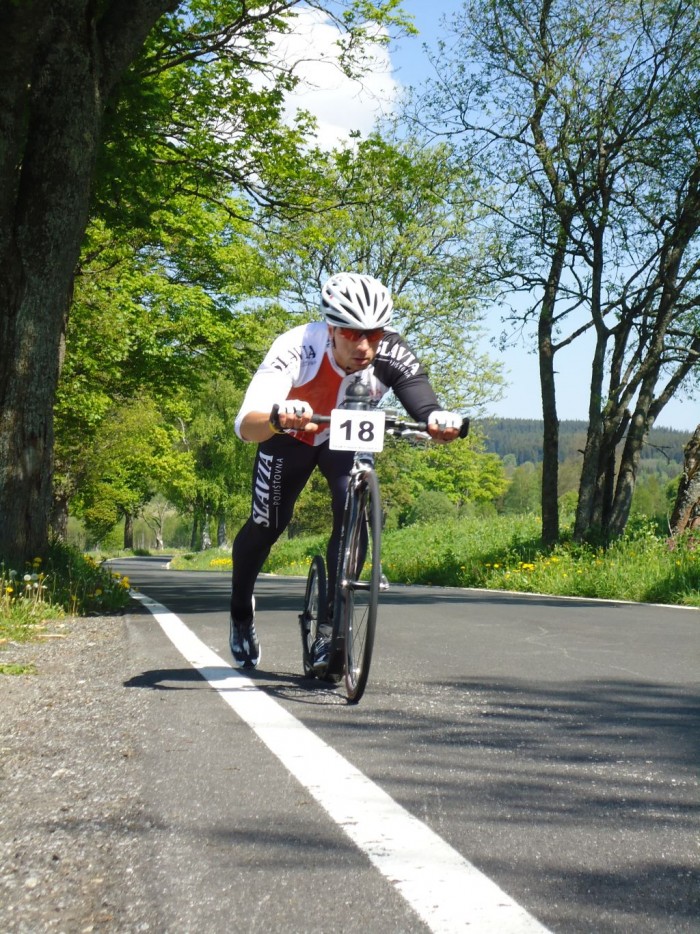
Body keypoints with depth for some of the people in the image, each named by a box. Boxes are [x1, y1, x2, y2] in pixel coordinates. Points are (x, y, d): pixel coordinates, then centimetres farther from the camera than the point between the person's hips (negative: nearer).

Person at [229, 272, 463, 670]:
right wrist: (276, 419, -72)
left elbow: (424, 405, -42)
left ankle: (331, 626, -6)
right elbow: (246, 425, -50)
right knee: (267, 525, 0)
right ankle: (241, 612, 30)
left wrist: (440, 421, -65)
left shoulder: (392, 354, -33)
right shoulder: (297, 349, -40)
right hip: (291, 435, -1)